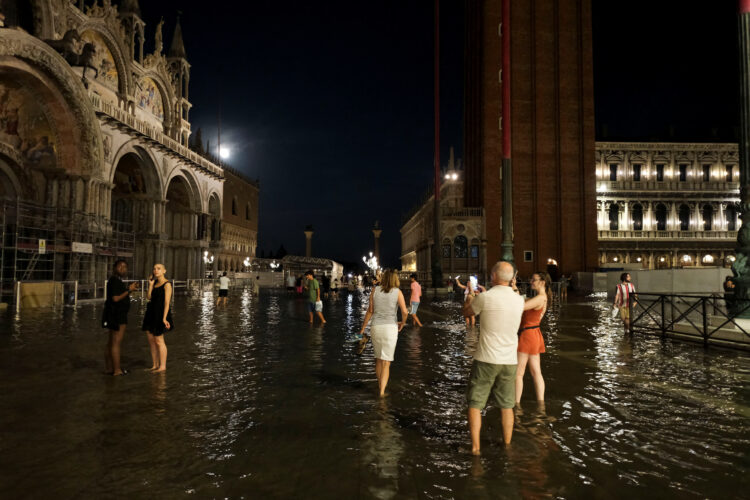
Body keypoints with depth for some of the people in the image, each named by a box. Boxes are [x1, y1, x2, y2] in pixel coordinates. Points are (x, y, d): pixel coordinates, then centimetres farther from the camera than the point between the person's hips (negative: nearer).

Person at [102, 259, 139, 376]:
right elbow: (115, 298, -23)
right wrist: (129, 290, -19)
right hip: (117, 315, -11)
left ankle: (108, 368, 21)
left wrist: (129, 289, 11)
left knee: (111, 342, 14)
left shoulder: (116, 281, 14)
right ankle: (117, 370, -2)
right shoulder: (115, 281, -16)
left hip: (115, 315, 11)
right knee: (116, 342, -6)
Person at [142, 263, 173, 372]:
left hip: (160, 313, -8)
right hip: (151, 314, 8)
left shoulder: (167, 284, -10)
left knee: (159, 341, -3)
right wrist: (150, 284, -1)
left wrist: (164, 318, -20)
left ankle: (162, 366, 5)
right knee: (151, 340, 9)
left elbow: (167, 302, -15)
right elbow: (149, 297, 4)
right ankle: (155, 365, 19)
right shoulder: (155, 283, 13)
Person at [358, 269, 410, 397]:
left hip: (376, 327, 3)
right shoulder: (397, 292, -3)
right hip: (390, 328, -2)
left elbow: (370, 311, 2)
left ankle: (380, 384, 35)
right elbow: (405, 312, -11)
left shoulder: (375, 290, 2)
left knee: (378, 358, 22)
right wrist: (402, 324, 9)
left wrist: (363, 328, 8)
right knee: (386, 362, 4)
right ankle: (382, 391, -6)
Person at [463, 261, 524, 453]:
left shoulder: (485, 297, -14)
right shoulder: (519, 300, 0)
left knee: (475, 403, 7)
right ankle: (507, 445, 25)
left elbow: (466, 311, 5)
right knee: (506, 405, 16)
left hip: (486, 359, -4)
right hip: (510, 360, 4)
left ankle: (475, 446, 6)